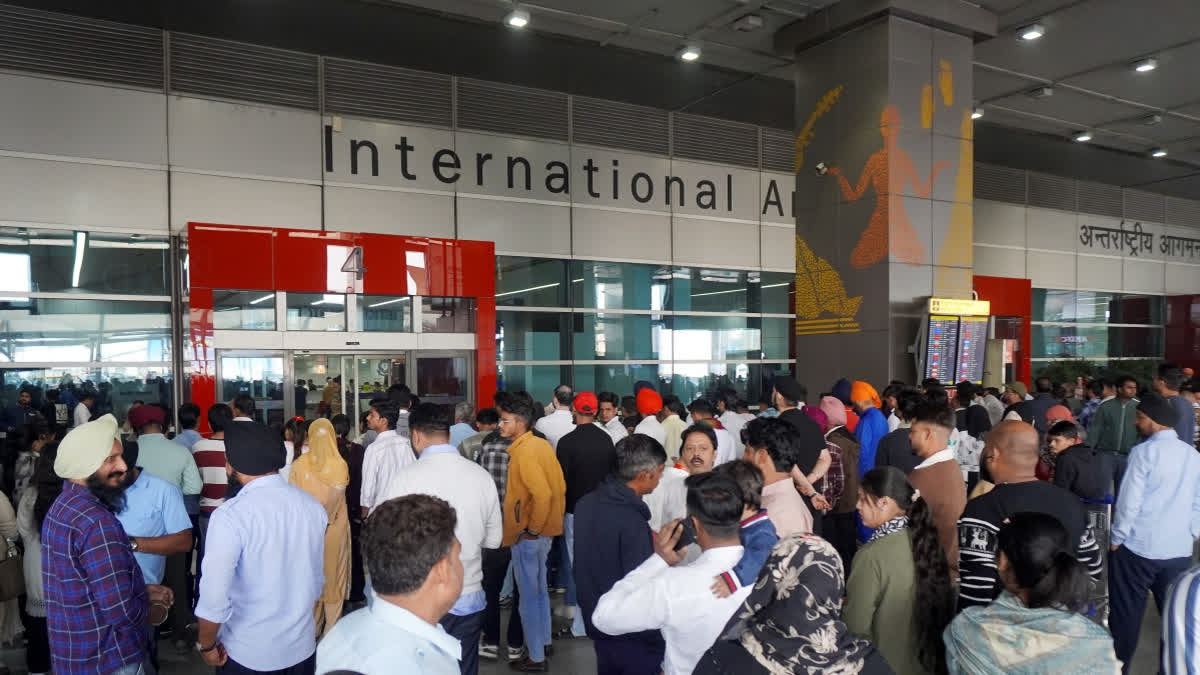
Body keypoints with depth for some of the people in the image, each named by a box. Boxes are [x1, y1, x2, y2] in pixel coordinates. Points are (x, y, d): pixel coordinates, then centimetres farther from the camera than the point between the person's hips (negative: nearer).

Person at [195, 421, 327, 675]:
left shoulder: (231, 515, -22)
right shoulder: (312, 506, -4)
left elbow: (214, 598, -23)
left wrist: (206, 645, -5)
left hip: (248, 653, -4)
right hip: (302, 645, 4)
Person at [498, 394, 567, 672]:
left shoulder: (524, 453, -20)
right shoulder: (542, 444, 5)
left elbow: (543, 494, -29)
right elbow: (560, 486, 10)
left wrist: (532, 529, -18)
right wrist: (555, 519, 15)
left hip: (528, 535, -9)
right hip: (545, 530, 9)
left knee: (529, 597, 4)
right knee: (539, 590, 21)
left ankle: (535, 657, 15)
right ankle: (543, 642, 35)